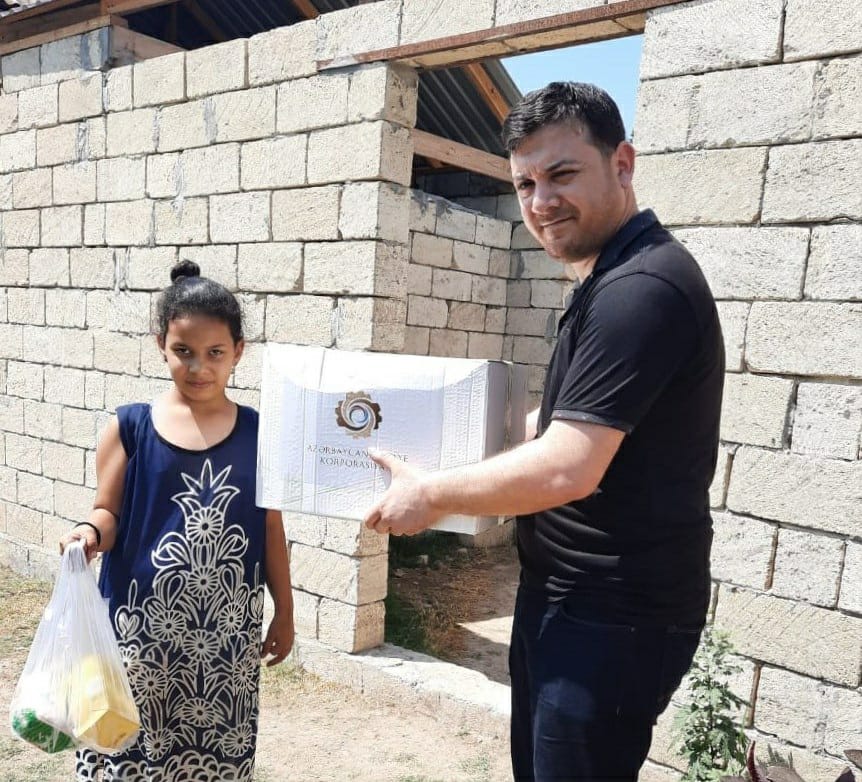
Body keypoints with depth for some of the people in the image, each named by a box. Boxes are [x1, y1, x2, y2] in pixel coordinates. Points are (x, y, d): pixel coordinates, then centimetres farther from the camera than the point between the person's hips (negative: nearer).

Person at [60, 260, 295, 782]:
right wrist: (89, 533, -23)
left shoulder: (257, 433, -1)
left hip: (229, 629, 1)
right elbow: (109, 514, 0)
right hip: (142, 623, -1)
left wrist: (284, 613, 8)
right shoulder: (130, 426, -4)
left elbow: (270, 528, 4)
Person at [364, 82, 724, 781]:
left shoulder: (640, 288, -23)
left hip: (612, 618, -10)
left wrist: (431, 494, -15)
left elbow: (567, 470, -28)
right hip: (563, 594, 10)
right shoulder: (613, 279, 11)